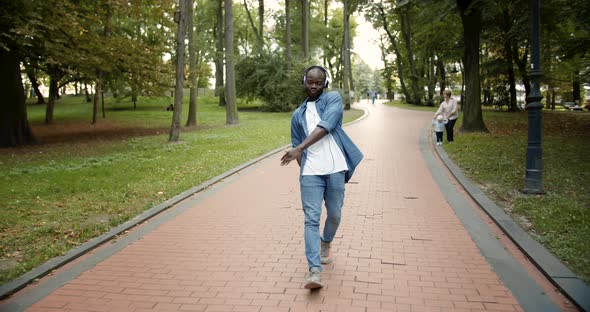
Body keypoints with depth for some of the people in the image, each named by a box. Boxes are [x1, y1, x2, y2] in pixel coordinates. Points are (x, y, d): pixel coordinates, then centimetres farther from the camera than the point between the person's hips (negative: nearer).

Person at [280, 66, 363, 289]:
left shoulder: (333, 99, 6)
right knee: (311, 219, -9)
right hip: (310, 172, 2)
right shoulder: (297, 115, 19)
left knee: (334, 215, 10)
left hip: (335, 169, -1)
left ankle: (325, 245, 41)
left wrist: (299, 148, -20)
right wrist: (304, 170, 6)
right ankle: (314, 271, -12)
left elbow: (325, 126, -12)